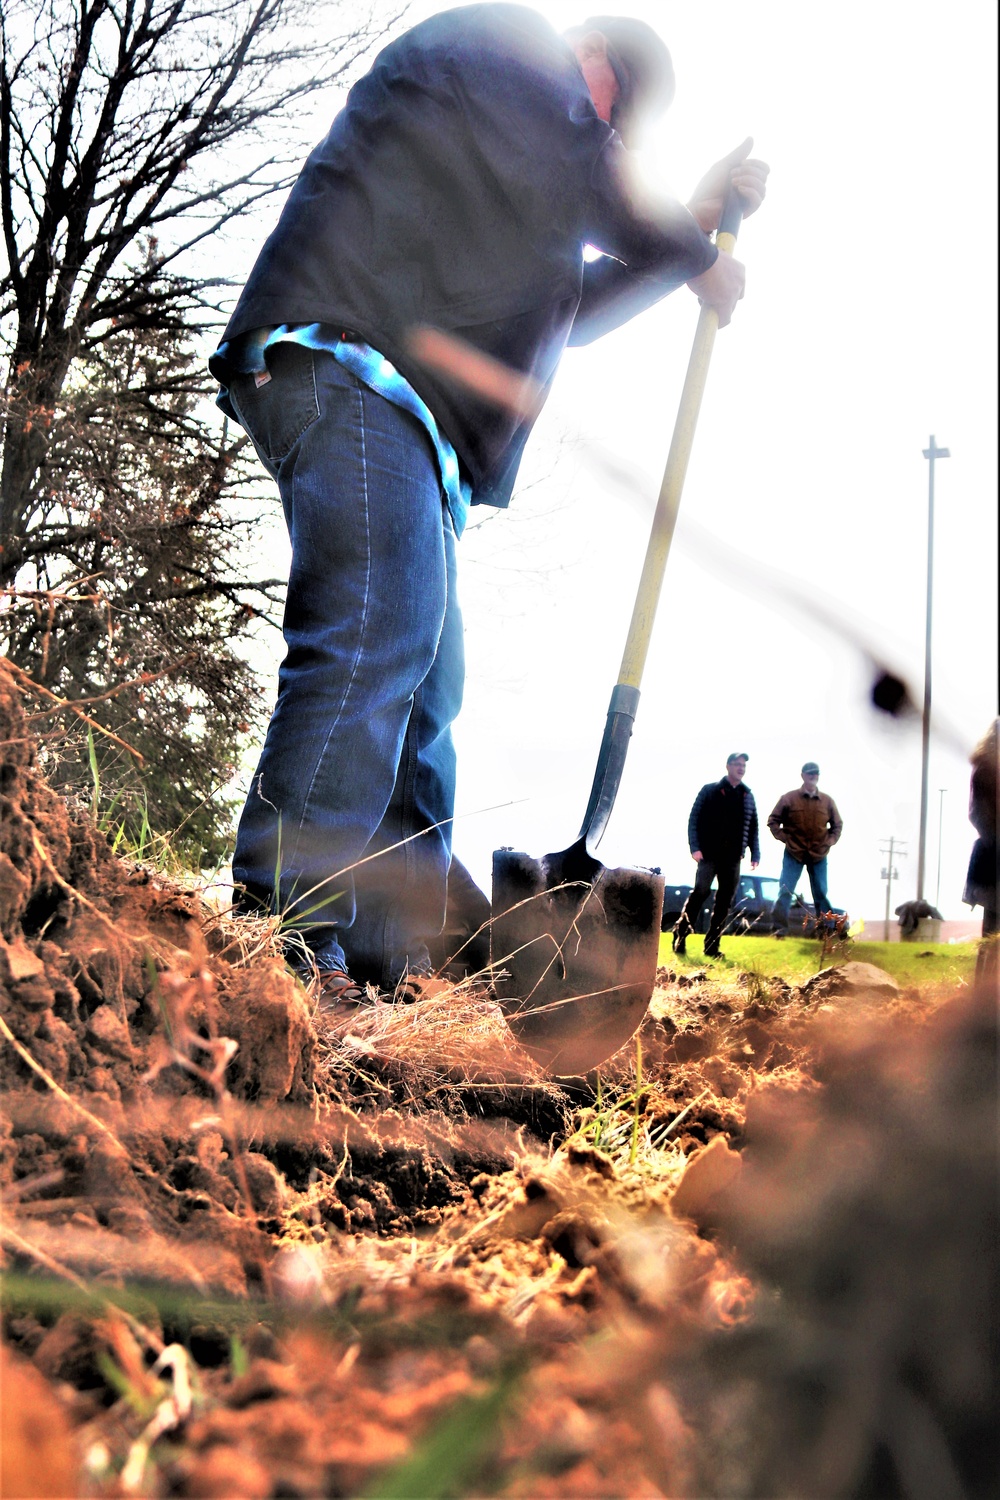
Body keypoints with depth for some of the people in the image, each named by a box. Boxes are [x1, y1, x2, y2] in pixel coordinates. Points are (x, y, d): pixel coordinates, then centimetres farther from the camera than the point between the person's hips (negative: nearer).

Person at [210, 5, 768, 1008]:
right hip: (341, 365, -10)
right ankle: (284, 939, -29)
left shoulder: (520, 191, 36)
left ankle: (386, 964, 4)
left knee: (421, 692, 4)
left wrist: (694, 219, 38)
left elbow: (574, 310, 41)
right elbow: (580, 184, -5)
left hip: (406, 414, 10)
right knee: (376, 634, -25)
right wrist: (697, 256, 9)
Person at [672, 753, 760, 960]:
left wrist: (755, 854, 8)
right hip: (709, 855, -4)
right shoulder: (710, 790, 1)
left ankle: (712, 946, 8)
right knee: (699, 894, -12)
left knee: (725, 902, 3)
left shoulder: (748, 796, 13)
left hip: (733, 858, 4)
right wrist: (695, 847, -11)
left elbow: (753, 827, 16)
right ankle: (679, 937, -3)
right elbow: (694, 819, -2)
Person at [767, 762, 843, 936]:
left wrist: (829, 841, 2)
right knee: (785, 892, -6)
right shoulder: (789, 798, -1)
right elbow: (773, 821, 3)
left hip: (819, 856, 2)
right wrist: (784, 838, -7)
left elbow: (838, 824, 17)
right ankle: (780, 928, -3)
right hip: (793, 854, -2)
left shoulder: (827, 801, 6)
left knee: (821, 894, 6)